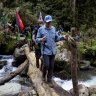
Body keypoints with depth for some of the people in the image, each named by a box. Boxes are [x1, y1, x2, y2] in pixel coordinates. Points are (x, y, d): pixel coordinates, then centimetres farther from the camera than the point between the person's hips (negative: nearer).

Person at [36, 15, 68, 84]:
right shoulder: (41, 29, -4)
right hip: (45, 51, -4)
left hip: (53, 51, 4)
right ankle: (44, 75, 21)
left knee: (51, 66, 9)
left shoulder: (53, 29, 8)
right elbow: (37, 39, -2)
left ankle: (49, 79, 23)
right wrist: (41, 39, -23)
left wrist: (63, 37, -6)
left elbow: (56, 38, 11)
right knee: (46, 65, -10)